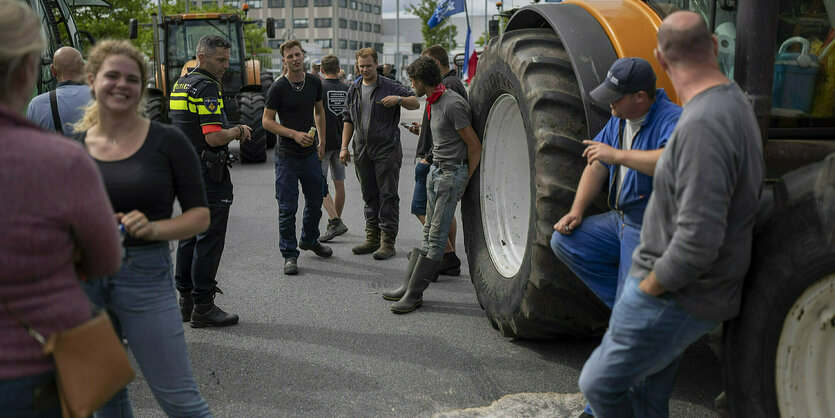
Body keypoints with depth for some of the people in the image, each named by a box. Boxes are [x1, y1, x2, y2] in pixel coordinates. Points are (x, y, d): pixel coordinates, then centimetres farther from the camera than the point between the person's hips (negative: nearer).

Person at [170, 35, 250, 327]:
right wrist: (239, 132, -5)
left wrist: (230, 131, 16)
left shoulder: (180, 84, 15)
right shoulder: (207, 87, -15)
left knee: (189, 236, 16)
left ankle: (186, 300, 23)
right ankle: (202, 306, 0)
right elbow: (214, 137, -24)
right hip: (208, 172, -10)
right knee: (209, 239, -4)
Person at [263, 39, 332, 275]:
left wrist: (322, 142, 14)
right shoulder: (278, 88, -10)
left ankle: (309, 240, 40)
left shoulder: (314, 83, 5)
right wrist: (295, 134, -20)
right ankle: (289, 255, 8)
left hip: (311, 154, 5)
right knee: (287, 208, -2)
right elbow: (267, 121, -9)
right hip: (287, 156, -5)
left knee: (315, 202, 16)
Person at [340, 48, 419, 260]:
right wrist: (344, 147, 10)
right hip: (362, 151, 5)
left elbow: (416, 103, -3)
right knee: (369, 196, 11)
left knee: (388, 195, -5)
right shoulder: (354, 90, 14)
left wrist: (398, 99, -22)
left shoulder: (389, 87, -2)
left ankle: (388, 241, -2)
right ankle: (372, 238, 19)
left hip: (387, 149, -5)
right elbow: (348, 120, 17)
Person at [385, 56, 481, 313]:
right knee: (428, 234, 11)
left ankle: (415, 294, -4)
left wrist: (465, 181, -10)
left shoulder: (453, 104, -17)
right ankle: (409, 285, 14)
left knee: (437, 237, -7)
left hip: (453, 172, -9)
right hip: (436, 169, 10)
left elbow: (475, 146, -15)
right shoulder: (433, 103, 12)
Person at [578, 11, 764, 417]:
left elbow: (699, 240, -33)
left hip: (673, 298, -10)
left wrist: (650, 286, -17)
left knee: (600, 385, 6)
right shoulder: (734, 104, 5)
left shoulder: (702, 126, -28)